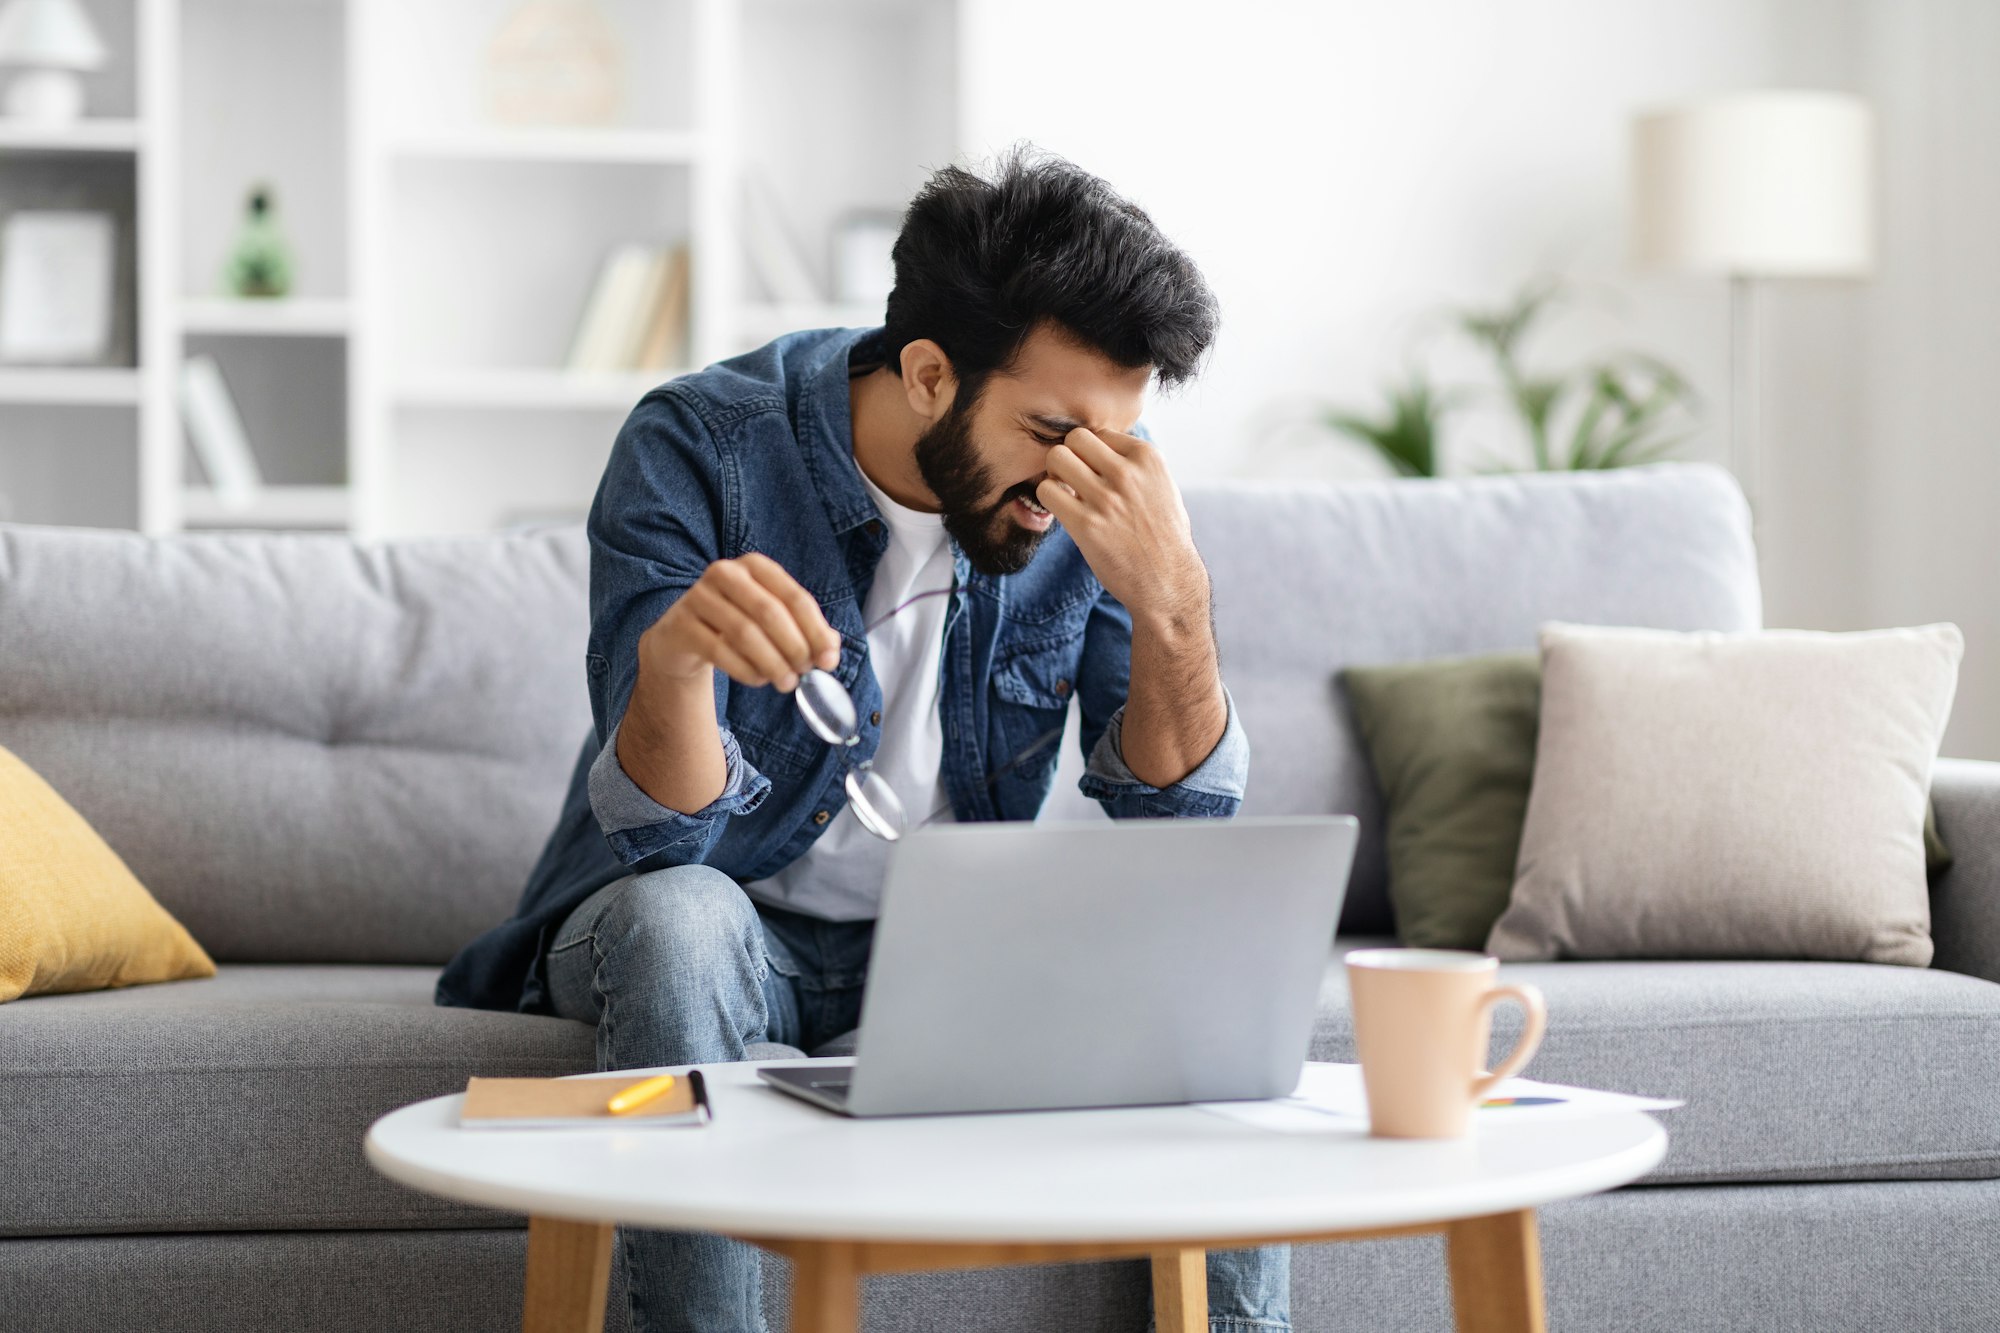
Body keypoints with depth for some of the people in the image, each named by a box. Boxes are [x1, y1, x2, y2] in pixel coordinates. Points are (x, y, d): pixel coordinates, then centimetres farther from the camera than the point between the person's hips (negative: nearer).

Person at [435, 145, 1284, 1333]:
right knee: (676, 920, -36)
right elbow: (663, 836, -27)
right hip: (717, 923, -2)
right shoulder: (701, 446, -21)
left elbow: (1180, 824, -13)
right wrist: (673, 654, -49)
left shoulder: (1090, 495, -11)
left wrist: (1172, 601, -31)